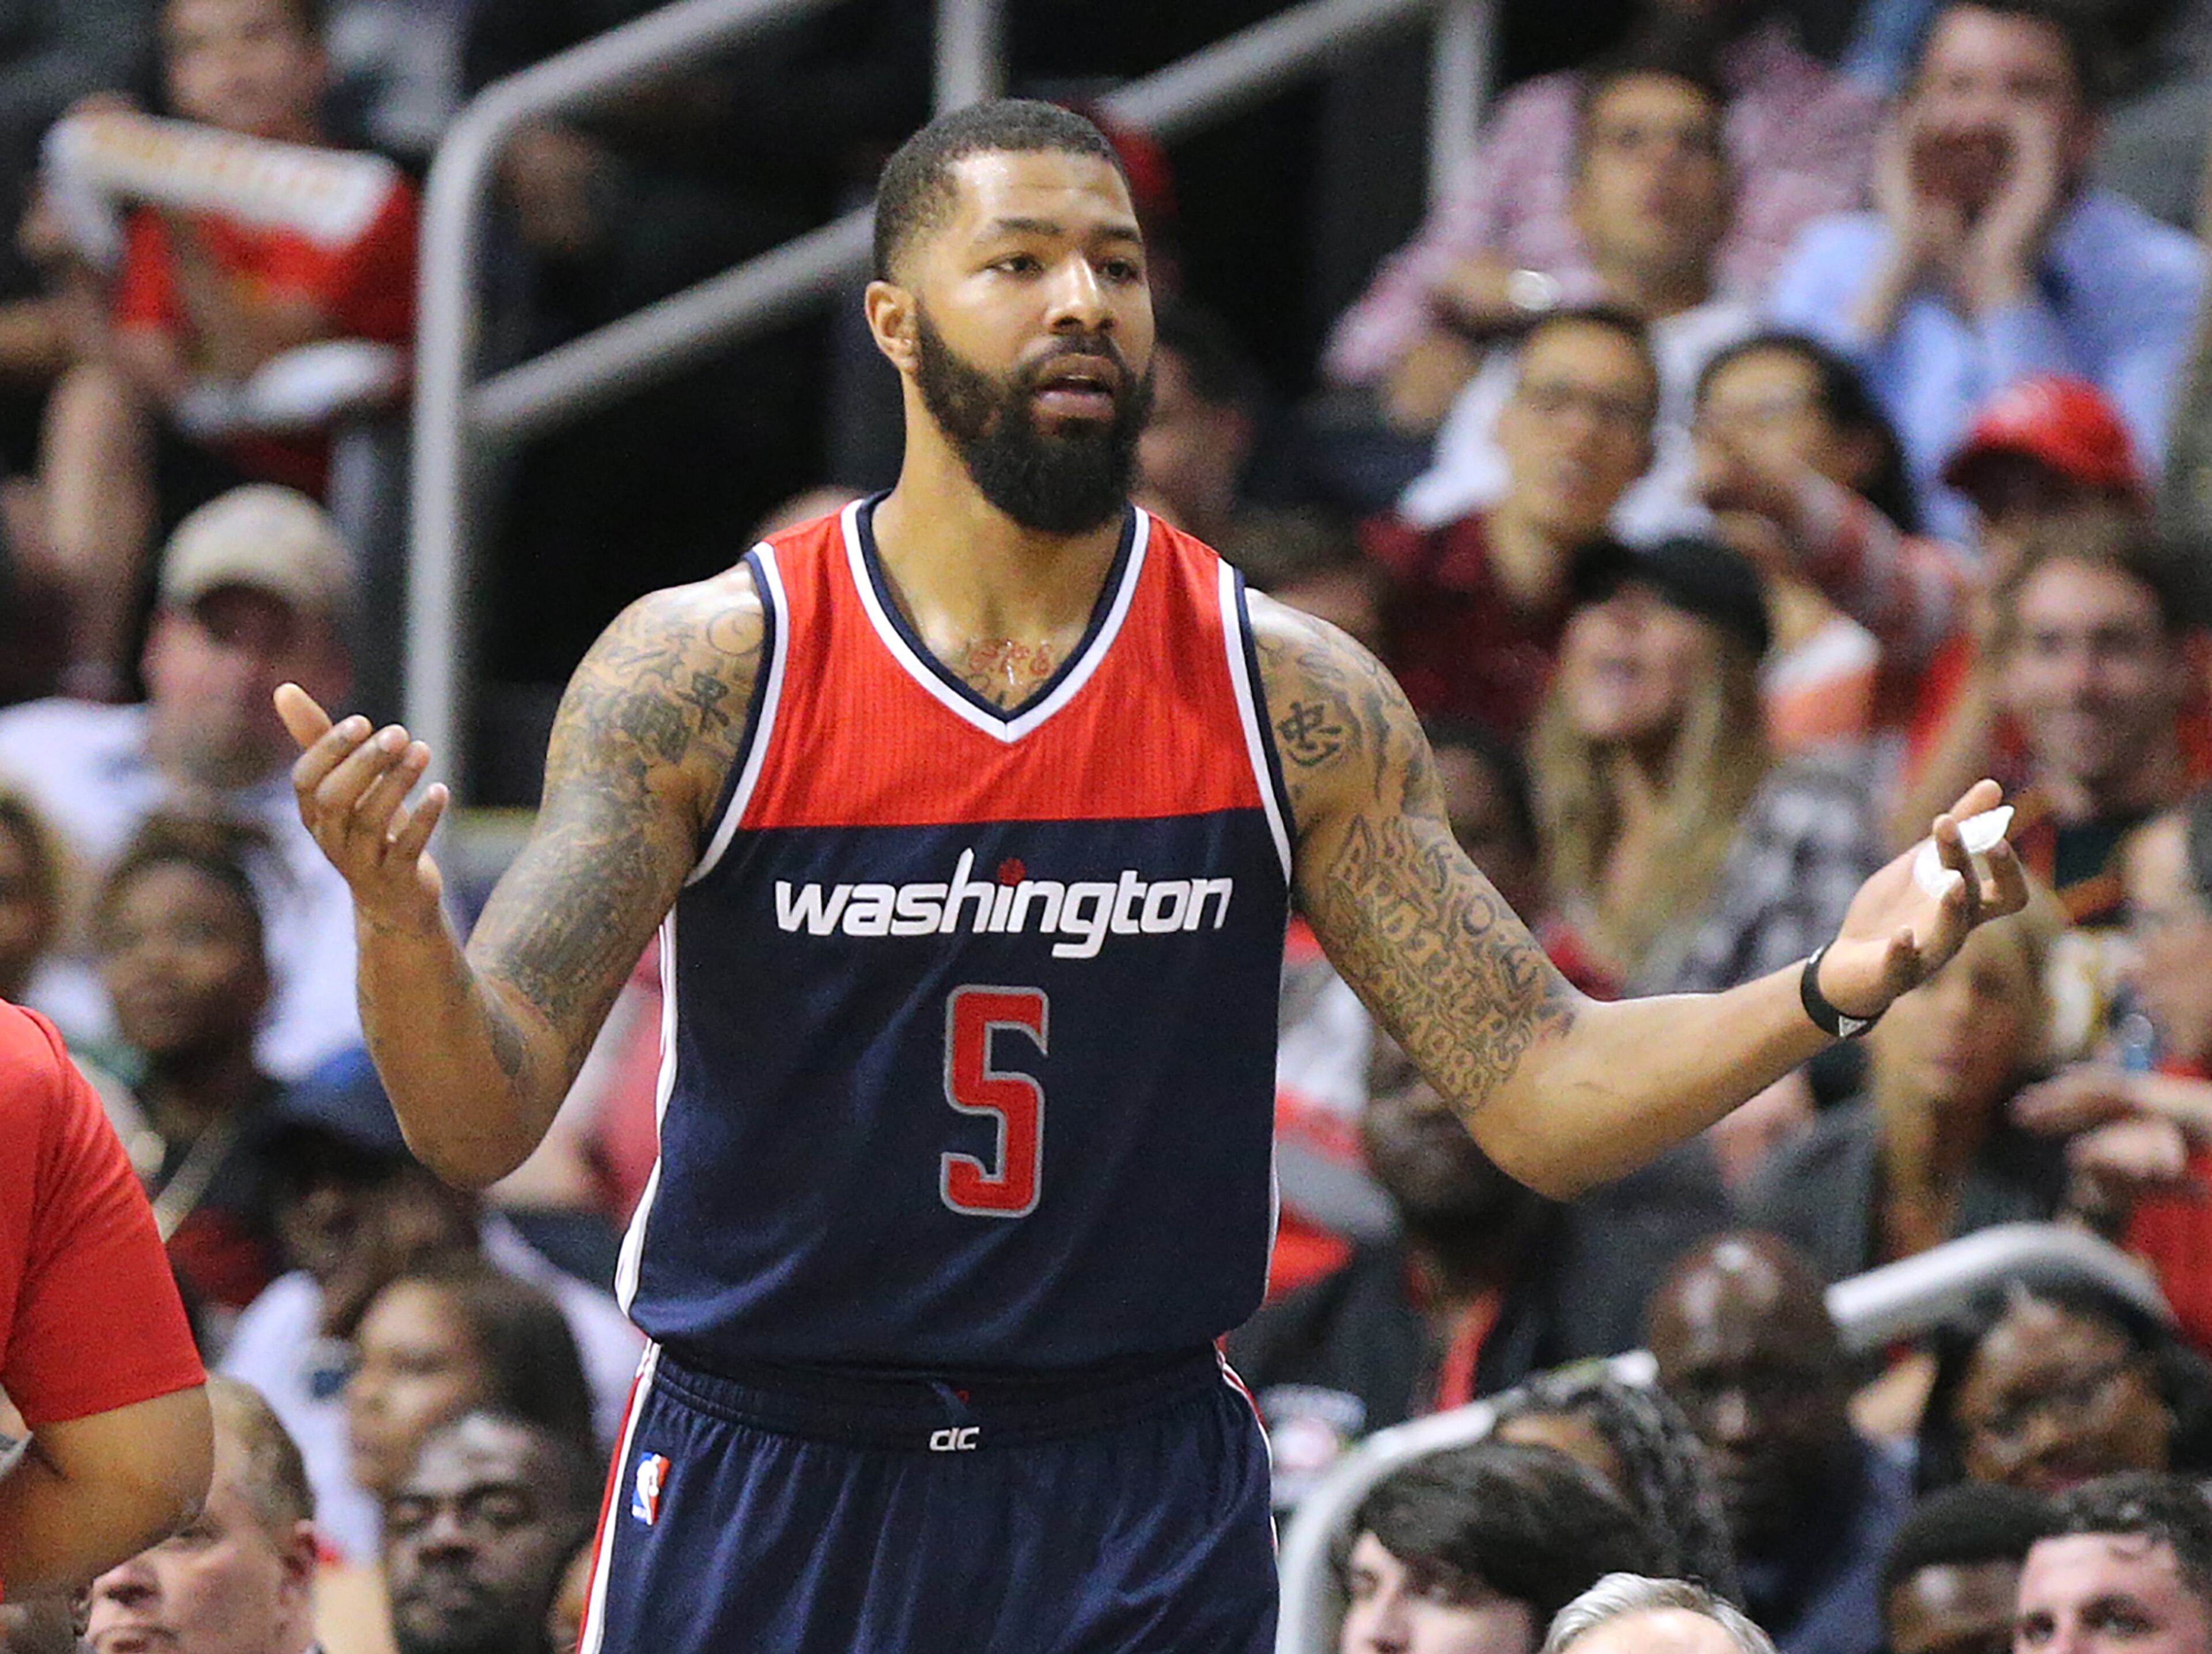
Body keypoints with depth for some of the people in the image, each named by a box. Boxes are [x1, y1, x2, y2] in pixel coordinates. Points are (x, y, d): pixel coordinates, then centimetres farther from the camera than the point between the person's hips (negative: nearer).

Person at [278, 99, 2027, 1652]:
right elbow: (483, 1121, -10)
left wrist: (1823, 996, -17)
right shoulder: (705, 668, -6)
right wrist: (398, 915, -32)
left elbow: (1536, 1095, 0)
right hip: (765, 1489, -1)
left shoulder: (1291, 698, -1)